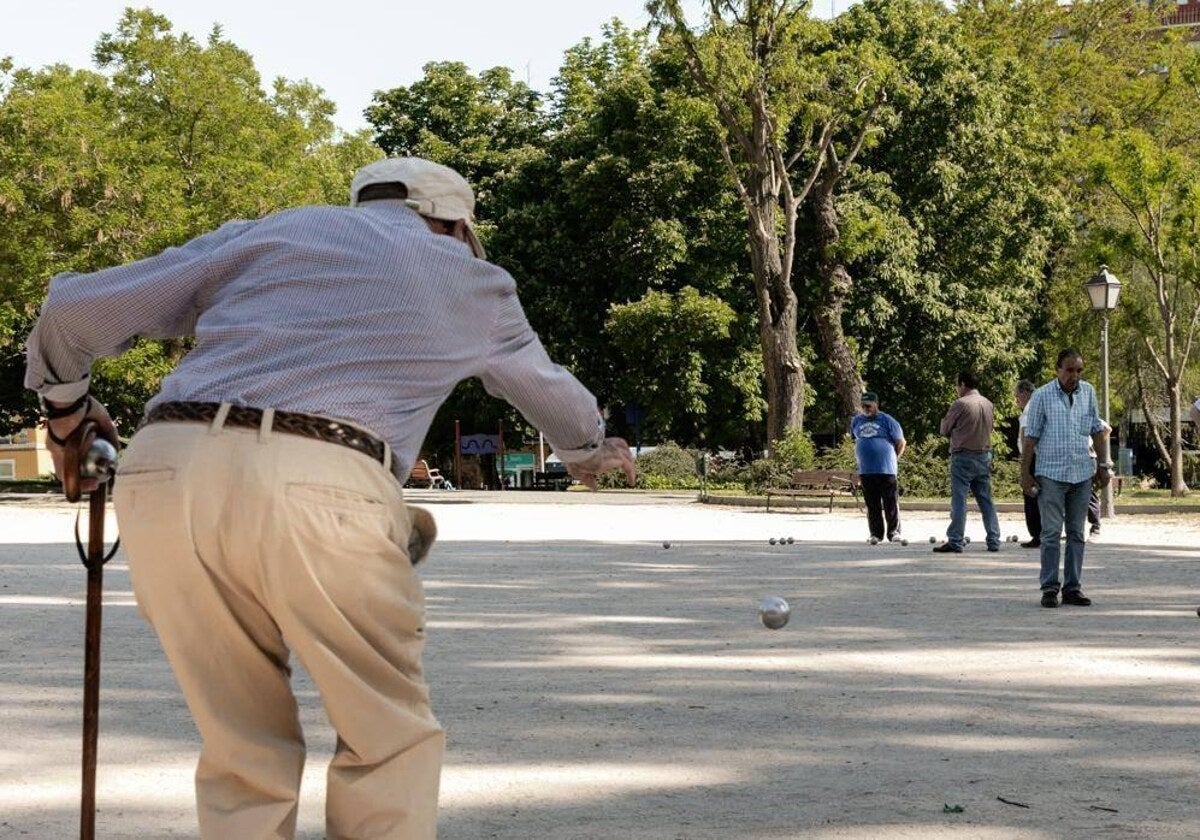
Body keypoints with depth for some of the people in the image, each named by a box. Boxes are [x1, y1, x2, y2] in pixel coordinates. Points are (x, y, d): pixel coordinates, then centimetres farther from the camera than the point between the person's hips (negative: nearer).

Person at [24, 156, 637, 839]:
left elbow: (75, 308, 23)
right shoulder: (474, 284, 25)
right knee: (390, 741, 14)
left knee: (245, 751, 16)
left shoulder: (272, 232, 25)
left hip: (165, 472, 3)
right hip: (320, 492, -3)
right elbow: (548, 388, 46)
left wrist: (65, 402, 42)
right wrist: (591, 451, 67)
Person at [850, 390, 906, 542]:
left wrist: (893, 459, 6)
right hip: (865, 470, 4)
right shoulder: (856, 421, 12)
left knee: (891, 504, -4)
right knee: (872, 505, 6)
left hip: (886, 469, -4)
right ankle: (876, 533, 12)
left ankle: (894, 532, 2)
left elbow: (901, 442, 3)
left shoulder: (887, 420, -2)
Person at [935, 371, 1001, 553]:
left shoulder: (960, 404, -12)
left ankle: (955, 542, -7)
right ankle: (994, 541, 11)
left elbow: (945, 429, -4)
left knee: (959, 501, -5)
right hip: (984, 455, 6)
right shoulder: (988, 404, 8)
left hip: (963, 457, -6)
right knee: (986, 500, 11)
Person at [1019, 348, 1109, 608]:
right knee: (1052, 533, -5)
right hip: (1051, 473, -4)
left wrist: (1103, 464, 13)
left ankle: (1073, 587, 11)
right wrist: (1025, 473, -5)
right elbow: (1031, 437, -2)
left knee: (1076, 533, 7)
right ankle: (1050, 588, -1)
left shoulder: (1088, 392, 8)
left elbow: (1097, 430, 16)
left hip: (1082, 473, 4)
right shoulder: (1042, 396, -4)